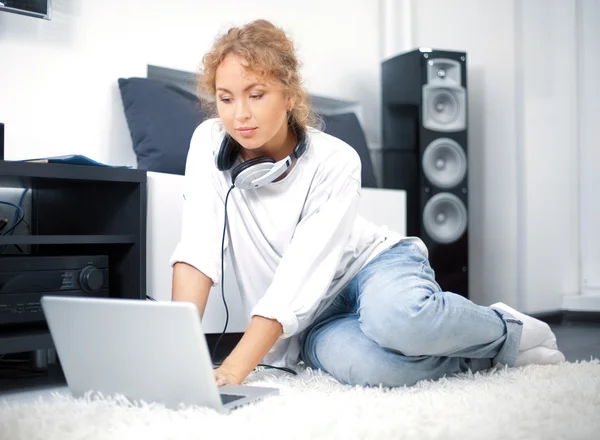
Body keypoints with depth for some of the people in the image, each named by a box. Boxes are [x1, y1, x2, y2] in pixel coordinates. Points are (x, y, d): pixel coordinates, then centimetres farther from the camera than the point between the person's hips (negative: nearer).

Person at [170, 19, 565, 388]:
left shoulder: (335, 161, -20)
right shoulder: (210, 144, -10)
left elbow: (299, 277, -28)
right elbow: (199, 249, -18)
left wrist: (234, 369, -37)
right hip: (313, 319, 2)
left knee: (397, 315, -41)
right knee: (357, 360, -37)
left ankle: (508, 331, -7)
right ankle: (481, 357, -7)